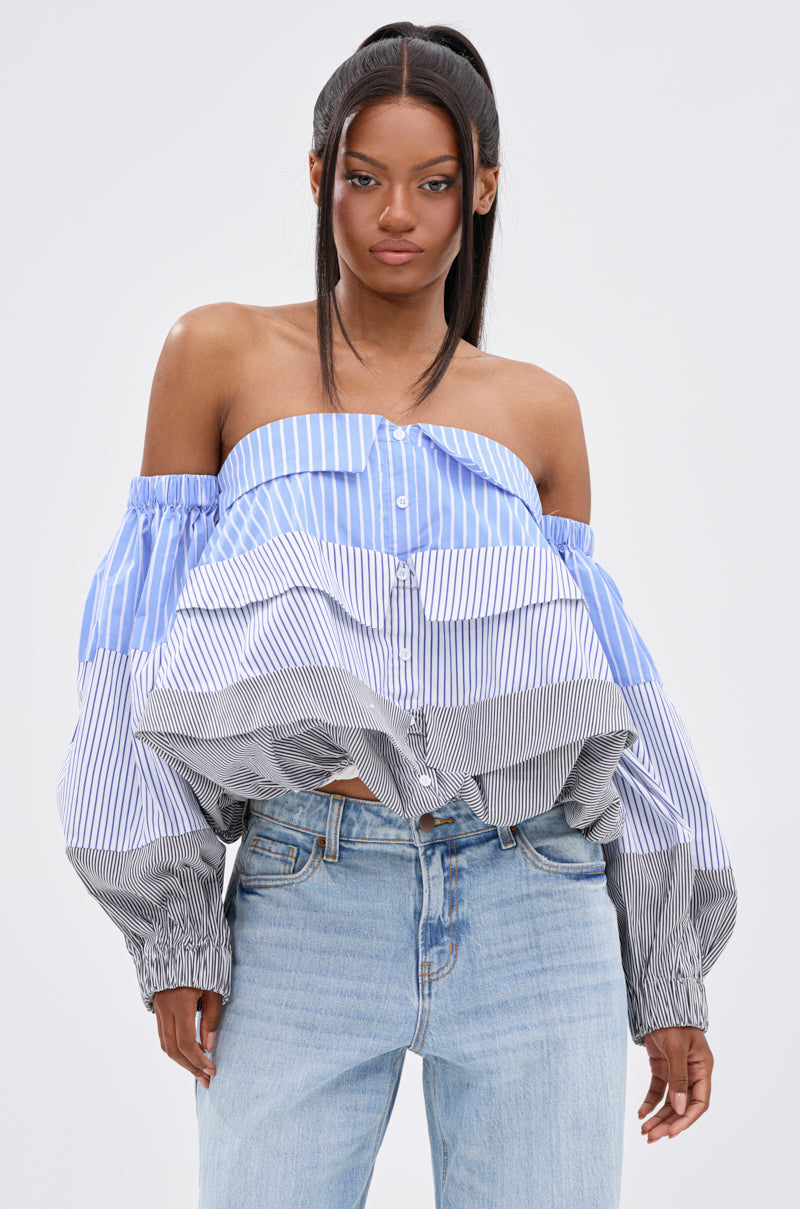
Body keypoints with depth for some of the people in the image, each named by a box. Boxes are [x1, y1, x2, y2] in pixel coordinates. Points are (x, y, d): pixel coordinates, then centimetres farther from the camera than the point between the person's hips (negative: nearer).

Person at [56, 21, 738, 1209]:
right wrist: (171, 934, -3)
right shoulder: (221, 353, 7)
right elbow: (150, 639, 4)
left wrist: (671, 976, 11)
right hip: (303, 903, -1)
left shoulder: (538, 411, 12)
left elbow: (599, 673, 13)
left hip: (533, 907, 2)